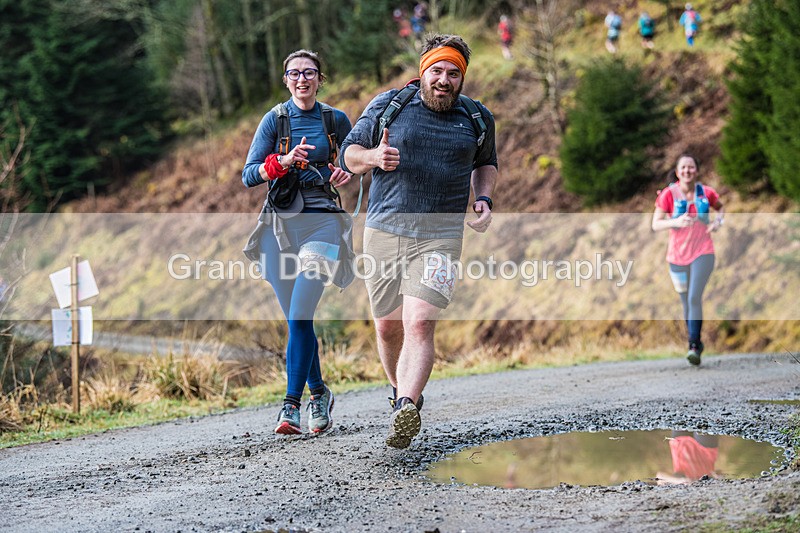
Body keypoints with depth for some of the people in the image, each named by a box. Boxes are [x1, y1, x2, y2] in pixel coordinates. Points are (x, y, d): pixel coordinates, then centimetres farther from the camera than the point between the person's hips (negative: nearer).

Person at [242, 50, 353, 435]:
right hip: (280, 223, 2)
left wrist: (345, 174, -3)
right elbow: (248, 175, -1)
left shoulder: (335, 120, 5)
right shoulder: (275, 119, 4)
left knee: (299, 317, -13)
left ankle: (291, 404, -12)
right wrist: (285, 161, -18)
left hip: (321, 223, -2)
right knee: (295, 318, 6)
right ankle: (319, 391, 25)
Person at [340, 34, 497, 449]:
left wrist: (484, 199, 8)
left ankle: (405, 411, -32)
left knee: (420, 324, -19)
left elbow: (486, 163, 28)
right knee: (388, 327, 9)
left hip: (440, 235, -1)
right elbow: (348, 153, 10)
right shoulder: (387, 106, 4)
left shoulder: (477, 119, 9)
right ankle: (400, 390, 36)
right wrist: (372, 156, -13)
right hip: (384, 231, 1)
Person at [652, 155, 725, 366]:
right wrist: (676, 222, -25)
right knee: (686, 302, 10)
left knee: (694, 297, -18)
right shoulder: (668, 194, -6)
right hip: (678, 254, 1)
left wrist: (717, 221, -1)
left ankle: (694, 346, -18)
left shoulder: (706, 192, -1)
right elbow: (655, 224, -8)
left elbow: (720, 207, 21)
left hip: (703, 253, -1)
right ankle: (696, 342, 30)